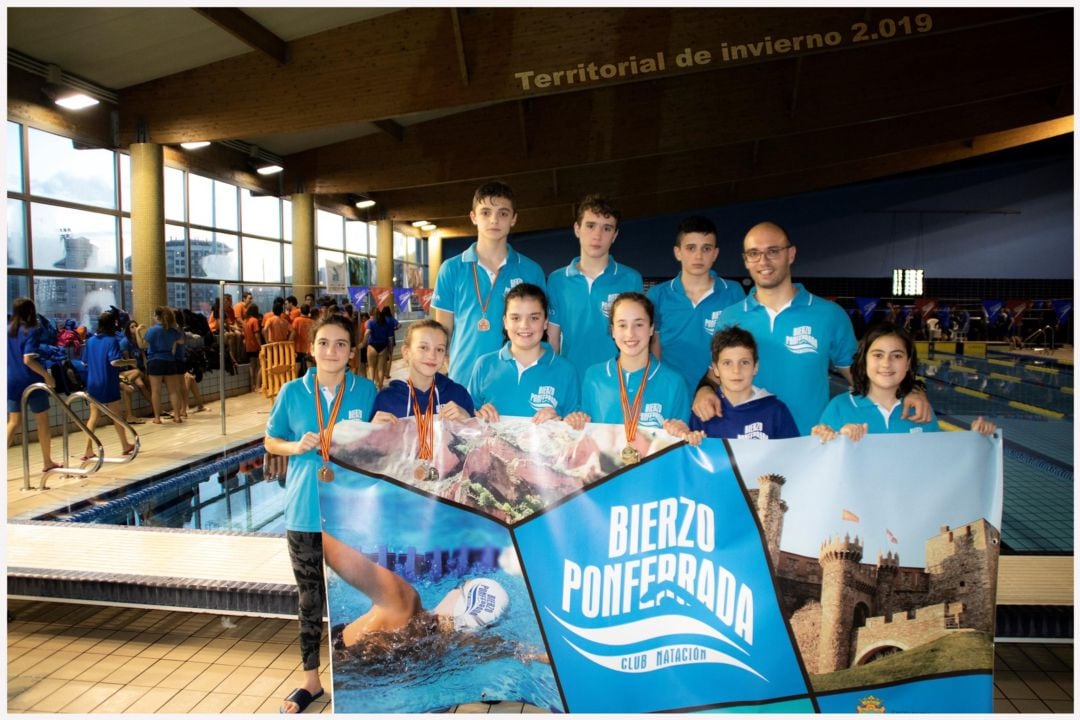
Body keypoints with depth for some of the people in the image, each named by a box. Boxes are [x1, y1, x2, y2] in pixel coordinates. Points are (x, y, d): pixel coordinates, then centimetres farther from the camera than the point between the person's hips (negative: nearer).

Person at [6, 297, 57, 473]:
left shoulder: (8, 330, 5)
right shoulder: (32, 331, -14)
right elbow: (28, 360, -23)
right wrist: (47, 375, -18)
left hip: (12, 382, 6)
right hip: (31, 382, -6)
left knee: (14, 422, 10)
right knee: (43, 421, 8)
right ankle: (47, 462, 16)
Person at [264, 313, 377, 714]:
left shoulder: (366, 391, -3)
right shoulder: (292, 392, -1)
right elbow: (271, 442, 8)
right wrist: (297, 447, -12)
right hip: (305, 511, 1)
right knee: (310, 599, 14)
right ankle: (311, 680, 32)